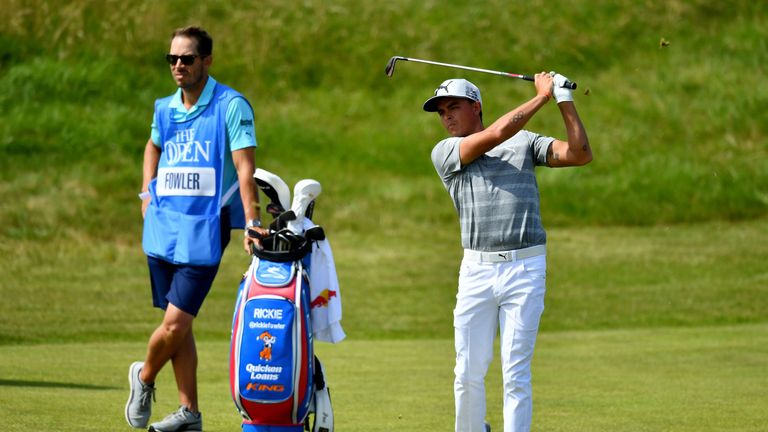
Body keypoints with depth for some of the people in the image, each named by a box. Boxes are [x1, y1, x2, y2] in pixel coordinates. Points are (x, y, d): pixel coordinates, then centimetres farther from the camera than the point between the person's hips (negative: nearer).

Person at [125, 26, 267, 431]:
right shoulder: (165, 109, 10)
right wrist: (147, 192, 18)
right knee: (177, 325, 7)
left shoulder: (231, 105, -8)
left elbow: (244, 166, -15)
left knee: (176, 322, -12)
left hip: (204, 229, -6)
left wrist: (251, 222, -24)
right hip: (163, 226, 6)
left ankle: (145, 376, 16)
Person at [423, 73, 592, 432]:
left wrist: (564, 100, -5)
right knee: (469, 373, 3)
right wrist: (542, 96, -4)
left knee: (516, 373, -3)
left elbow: (580, 154, 0)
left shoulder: (525, 142, 11)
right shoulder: (444, 153, 6)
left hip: (526, 268, -1)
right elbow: (498, 133, -10)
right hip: (477, 270, 1)